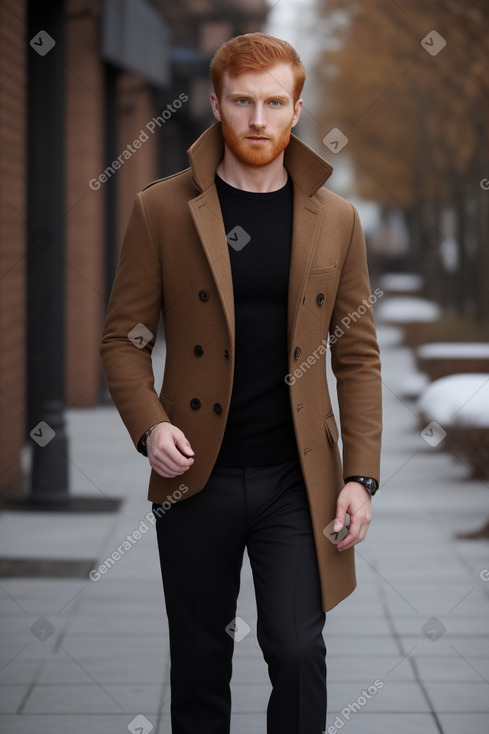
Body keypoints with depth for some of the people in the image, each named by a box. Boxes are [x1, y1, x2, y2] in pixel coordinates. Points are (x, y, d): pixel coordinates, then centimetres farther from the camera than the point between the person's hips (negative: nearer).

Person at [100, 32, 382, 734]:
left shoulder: (336, 219, 4)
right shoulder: (161, 209, 0)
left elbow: (358, 356, 6)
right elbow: (123, 337, 3)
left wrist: (360, 477, -2)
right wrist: (148, 424, -15)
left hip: (298, 479, 0)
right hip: (197, 475, 0)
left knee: (297, 649, -8)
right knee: (200, 661, 10)